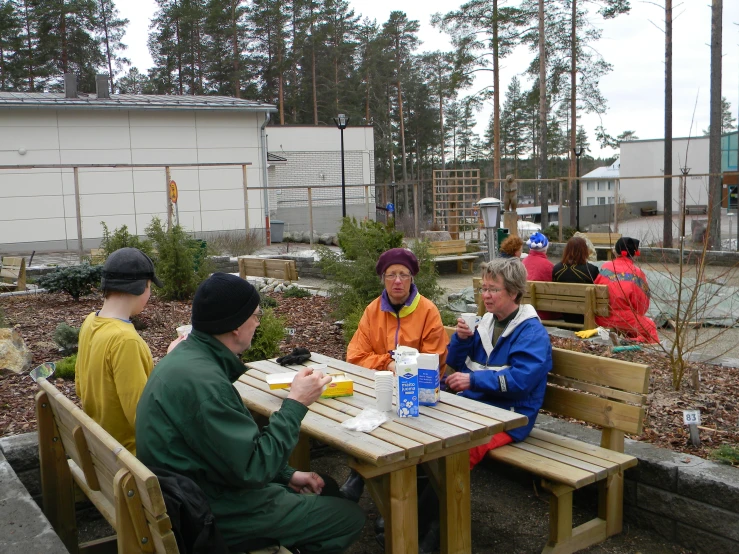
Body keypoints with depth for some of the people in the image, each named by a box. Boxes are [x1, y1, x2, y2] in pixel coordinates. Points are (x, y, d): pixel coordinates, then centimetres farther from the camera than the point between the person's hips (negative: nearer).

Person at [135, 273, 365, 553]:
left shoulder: (188, 356, 3)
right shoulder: (203, 382, -29)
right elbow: (254, 468, -26)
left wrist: (287, 474, 8)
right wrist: (296, 404, -18)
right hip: (218, 512, -10)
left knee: (326, 489, 20)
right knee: (350, 517, 0)